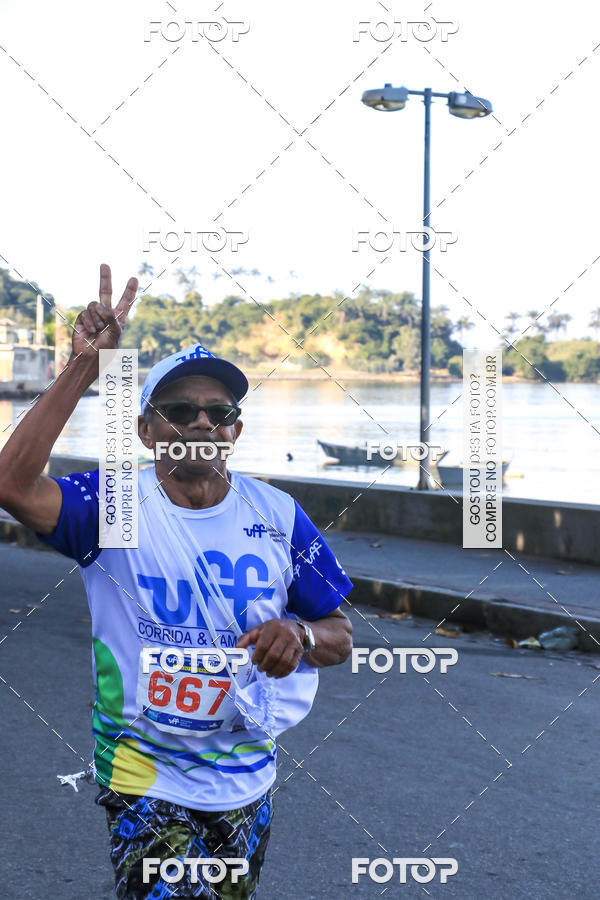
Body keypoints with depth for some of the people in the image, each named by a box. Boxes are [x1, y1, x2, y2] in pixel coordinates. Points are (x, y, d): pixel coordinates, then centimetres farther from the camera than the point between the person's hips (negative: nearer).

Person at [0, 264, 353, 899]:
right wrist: (84, 367, -33)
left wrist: (299, 635, -21)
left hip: (247, 778, 4)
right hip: (145, 778, -3)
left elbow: (340, 639, 3)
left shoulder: (276, 515, -2)